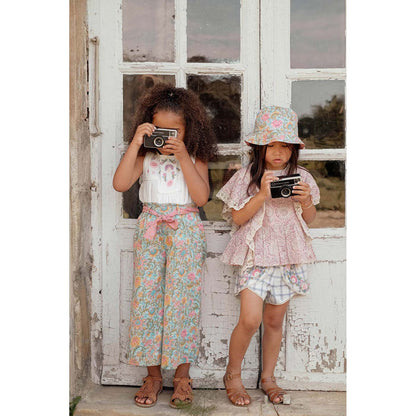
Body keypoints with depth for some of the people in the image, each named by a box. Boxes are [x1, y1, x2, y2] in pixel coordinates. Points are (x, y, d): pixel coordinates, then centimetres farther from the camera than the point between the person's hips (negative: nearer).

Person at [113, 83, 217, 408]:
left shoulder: (195, 157, 2)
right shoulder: (145, 156, 5)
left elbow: (201, 197, -10)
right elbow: (120, 184, -9)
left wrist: (183, 157, -15)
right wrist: (136, 144, -13)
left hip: (185, 231, -2)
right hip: (150, 230, 2)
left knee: (182, 299, -2)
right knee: (146, 297, 0)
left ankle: (182, 374, 11)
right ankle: (153, 374, 12)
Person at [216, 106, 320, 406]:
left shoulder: (301, 178, 6)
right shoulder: (247, 177, -4)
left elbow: (310, 220, 12)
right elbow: (237, 218, -8)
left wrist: (307, 201, -9)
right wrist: (262, 195, -20)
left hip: (289, 257, 3)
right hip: (255, 256, -3)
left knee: (275, 320, 11)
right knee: (250, 319, -12)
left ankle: (268, 376, 28)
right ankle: (233, 375, 10)